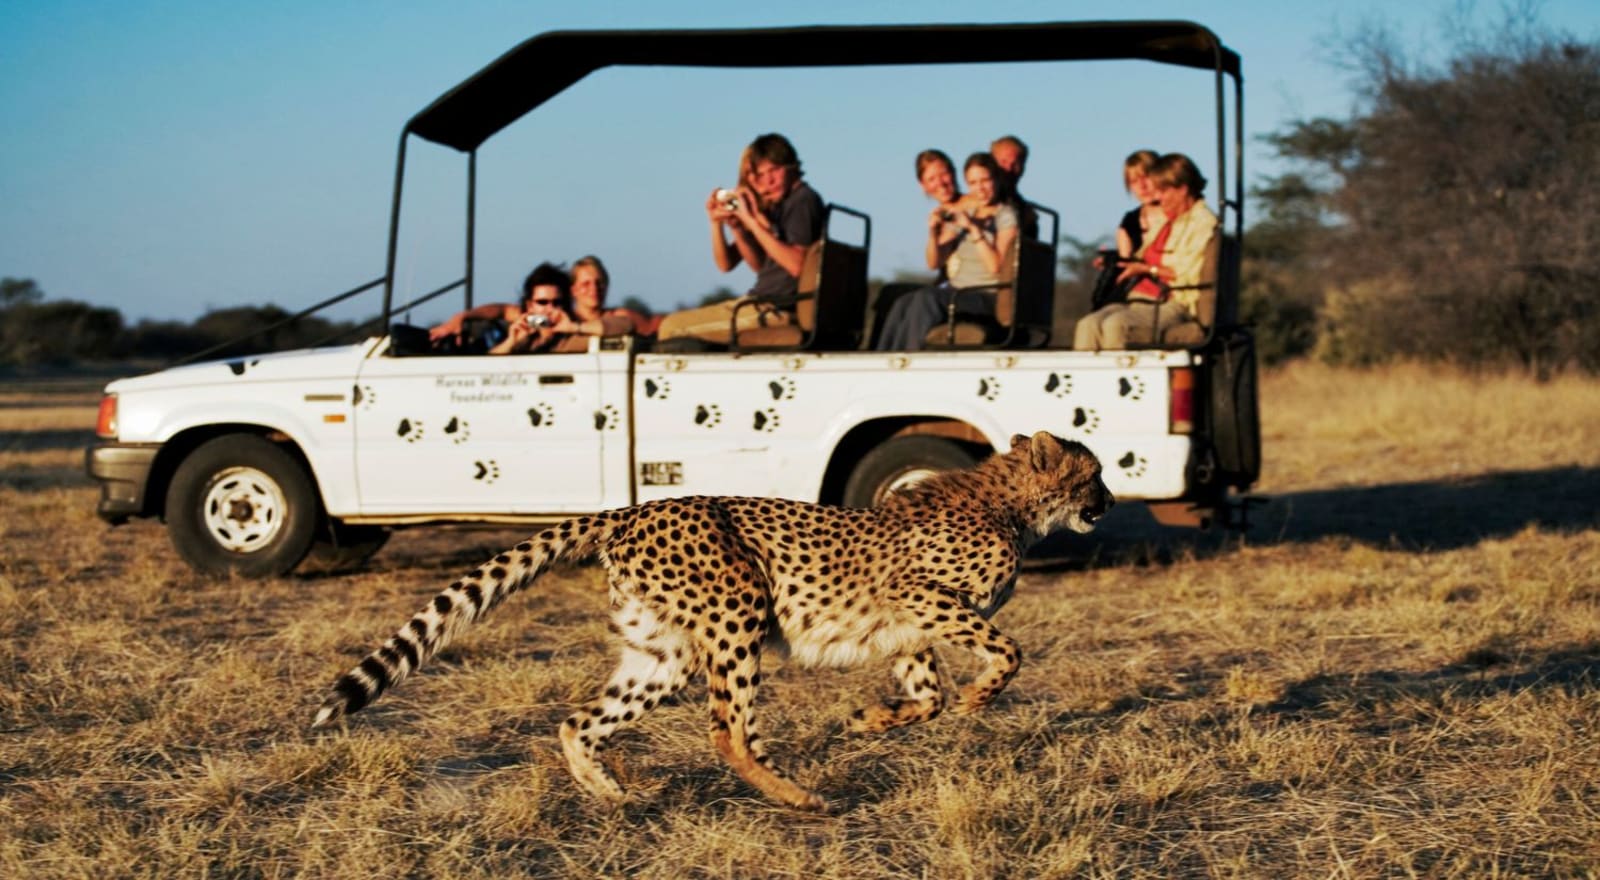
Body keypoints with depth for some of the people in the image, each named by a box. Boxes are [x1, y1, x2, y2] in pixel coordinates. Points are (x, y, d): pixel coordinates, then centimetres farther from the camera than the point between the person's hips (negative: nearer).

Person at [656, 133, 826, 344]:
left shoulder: (803, 200, -10)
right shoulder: (769, 207, 14)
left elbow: (797, 265, -23)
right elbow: (726, 263, 13)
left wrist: (752, 222, -21)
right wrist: (717, 223, -5)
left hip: (781, 309, -9)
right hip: (760, 301, 9)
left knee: (672, 327, -13)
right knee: (672, 323, 16)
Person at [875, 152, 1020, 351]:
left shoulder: (1006, 215, 0)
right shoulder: (962, 213, 18)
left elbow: (995, 266, -13)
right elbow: (934, 263, 12)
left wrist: (974, 229, -18)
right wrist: (933, 232, -6)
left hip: (987, 297, -6)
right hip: (955, 289, 6)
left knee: (925, 298, -31)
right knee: (903, 303, -24)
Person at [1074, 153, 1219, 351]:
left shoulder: (1203, 221, -1)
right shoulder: (1163, 219, 25)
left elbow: (1188, 274, -11)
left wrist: (1147, 269, -10)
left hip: (1172, 305, -7)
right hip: (1139, 300, 7)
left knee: (1114, 324, -34)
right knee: (1087, 325, -23)